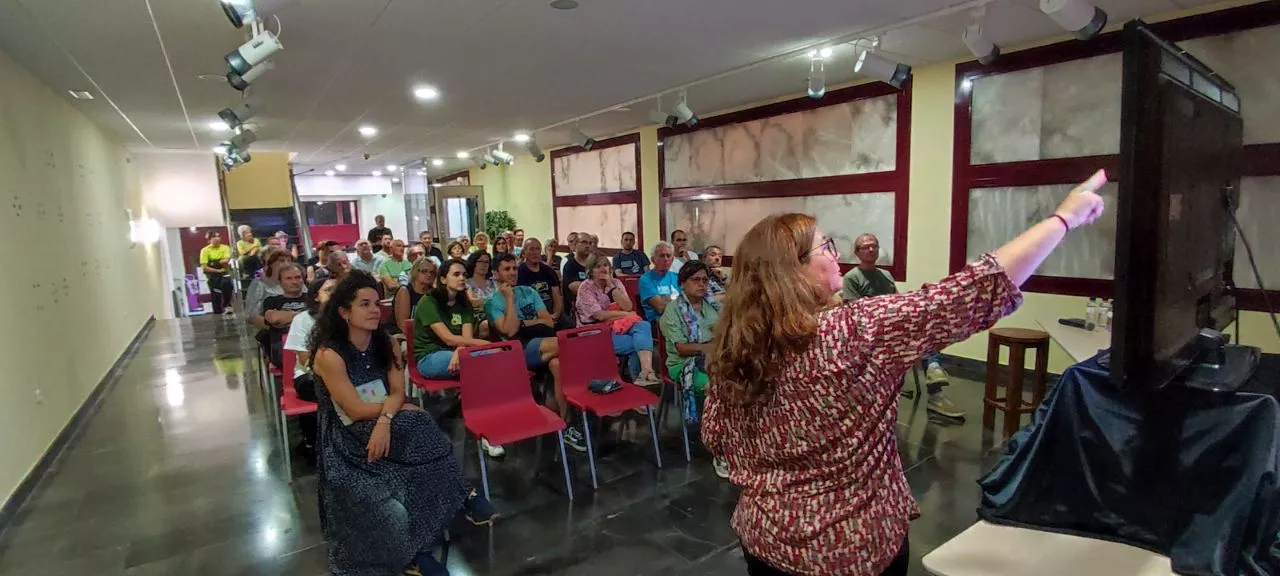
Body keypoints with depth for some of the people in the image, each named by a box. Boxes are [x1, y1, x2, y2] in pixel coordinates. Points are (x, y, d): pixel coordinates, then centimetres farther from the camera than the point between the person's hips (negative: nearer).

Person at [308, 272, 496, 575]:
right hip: (347, 439, -5)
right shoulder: (329, 355, -18)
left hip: (385, 427, 5)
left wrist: (385, 419, -26)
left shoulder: (387, 344, 0)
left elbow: (397, 392, -6)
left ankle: (459, 496, -20)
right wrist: (401, 410, -11)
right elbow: (356, 410, -18)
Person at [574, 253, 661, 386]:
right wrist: (625, 314, -7)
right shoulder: (586, 287, -3)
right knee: (636, 343, -29)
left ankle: (646, 372, -47)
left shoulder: (616, 282, 11)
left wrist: (611, 286, -9)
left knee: (643, 326, -30)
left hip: (619, 325, 5)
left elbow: (628, 307, -4)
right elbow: (600, 315, -14)